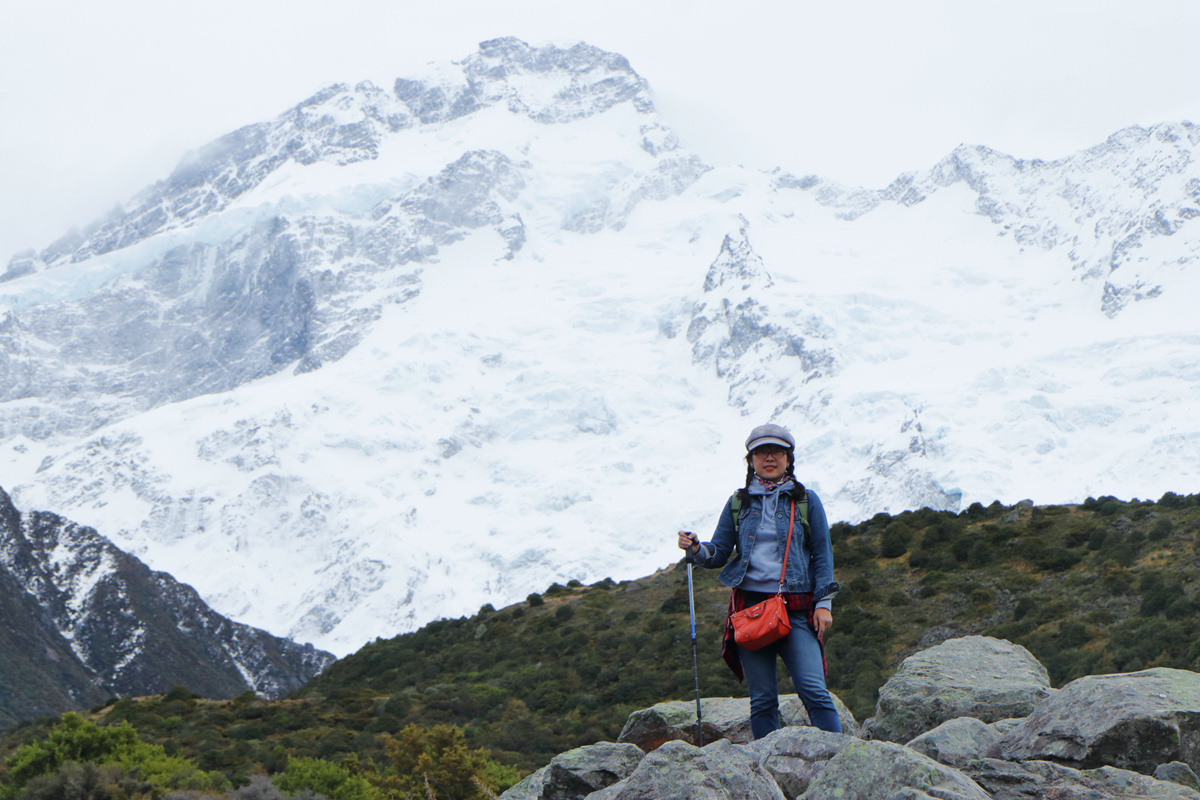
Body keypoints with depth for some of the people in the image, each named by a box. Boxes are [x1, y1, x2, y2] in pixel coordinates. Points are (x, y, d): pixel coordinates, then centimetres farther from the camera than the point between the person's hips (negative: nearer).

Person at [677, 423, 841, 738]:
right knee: (762, 699, 1)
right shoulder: (738, 503, 13)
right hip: (749, 606, 2)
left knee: (813, 690, -14)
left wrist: (824, 603, -2)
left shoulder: (806, 500, 8)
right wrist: (695, 549, -10)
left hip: (795, 608, -2)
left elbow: (822, 554, 7)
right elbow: (719, 552, 11)